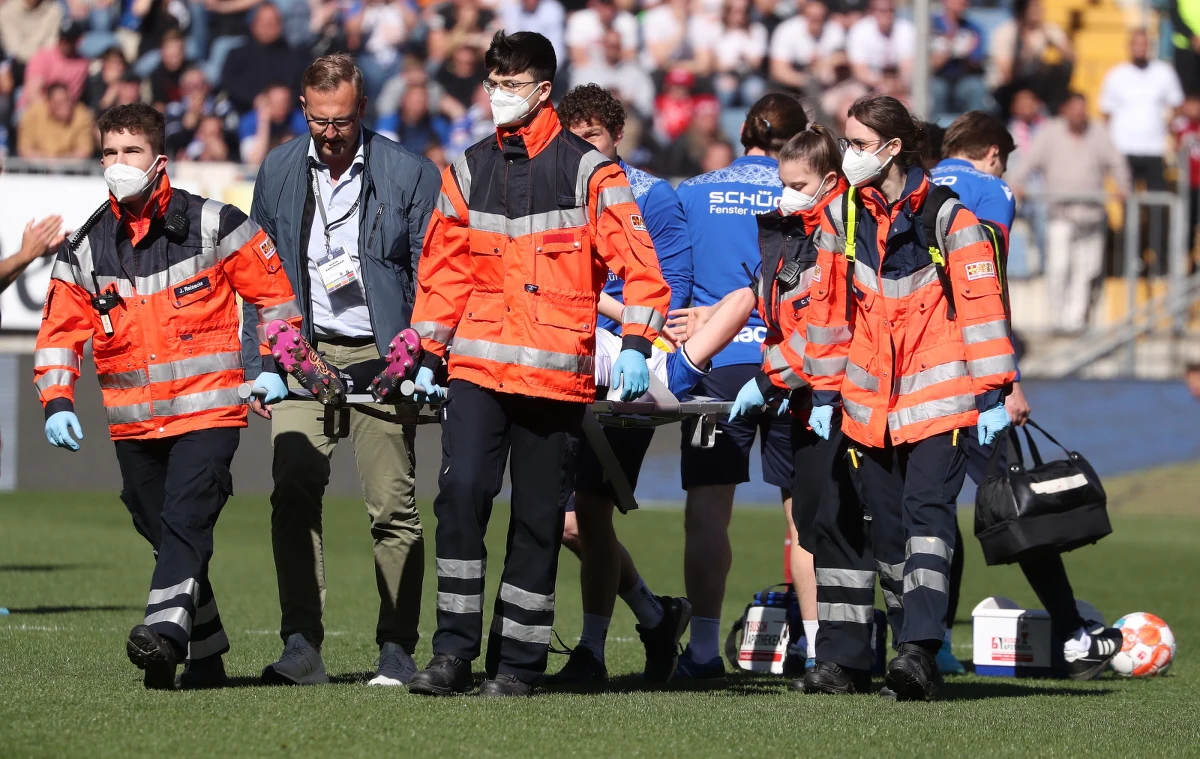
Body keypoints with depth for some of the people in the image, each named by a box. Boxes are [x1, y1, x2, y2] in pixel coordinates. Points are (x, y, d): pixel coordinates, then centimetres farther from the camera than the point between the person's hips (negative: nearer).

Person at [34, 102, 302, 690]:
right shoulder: (86, 249, 6)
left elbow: (274, 293, 6)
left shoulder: (211, 224, -2)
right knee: (161, 533, 8)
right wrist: (56, 402, -4)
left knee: (186, 519, -21)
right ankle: (205, 658, 19)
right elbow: (60, 329, 8)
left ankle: (166, 627, -35)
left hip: (209, 408, -4)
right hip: (133, 421, 4)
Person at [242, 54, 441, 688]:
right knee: (292, 492, -12)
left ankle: (396, 653, 6)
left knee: (393, 506, -2)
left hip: (380, 356, -2)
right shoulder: (279, 171, 10)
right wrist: (259, 366, 11)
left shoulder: (408, 174, 0)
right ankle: (302, 647, -11)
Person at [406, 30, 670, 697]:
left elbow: (638, 261, -3)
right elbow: (443, 268, 18)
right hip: (477, 366, 3)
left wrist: (636, 344, -11)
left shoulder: (587, 170, -1)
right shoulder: (469, 171, 11)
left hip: (555, 370, -3)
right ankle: (454, 652, -10)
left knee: (538, 517, 3)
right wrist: (430, 355, 14)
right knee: (461, 491, -13)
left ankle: (518, 662, 10)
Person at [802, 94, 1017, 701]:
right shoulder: (844, 217, 8)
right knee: (885, 525, 7)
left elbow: (980, 303, -7)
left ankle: (919, 650, -24)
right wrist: (824, 392, 12)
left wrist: (992, 395, -10)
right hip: (869, 397, 4)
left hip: (938, 397, -4)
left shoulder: (946, 216, -6)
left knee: (926, 513, -14)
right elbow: (829, 305, 14)